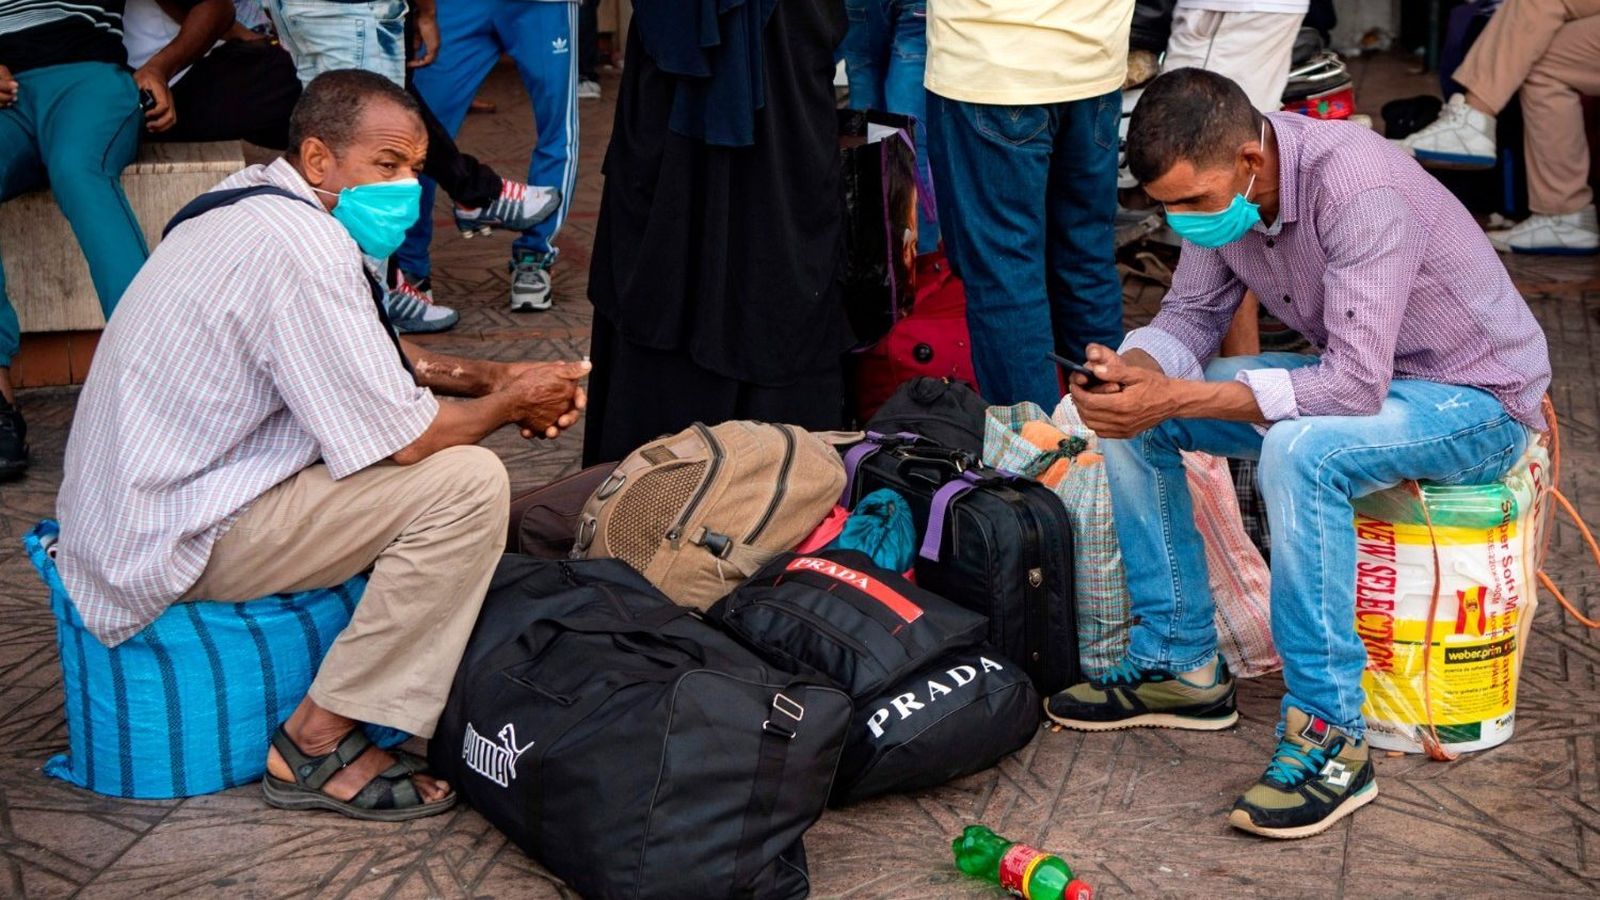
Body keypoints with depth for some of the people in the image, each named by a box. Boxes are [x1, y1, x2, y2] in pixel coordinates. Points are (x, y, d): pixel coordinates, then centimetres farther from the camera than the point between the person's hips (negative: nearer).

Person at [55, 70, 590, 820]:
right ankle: (318, 746, -9)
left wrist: (489, 377, 7)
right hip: (177, 544, -11)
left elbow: (377, 356, 21)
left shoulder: (258, 202, 10)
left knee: (437, 418, 16)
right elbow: (402, 439, -22)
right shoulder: (304, 249, -23)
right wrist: (510, 403, -4)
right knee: (468, 481, -18)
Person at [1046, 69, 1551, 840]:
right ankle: (1180, 664, 7)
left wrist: (1176, 398, -38)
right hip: (1353, 370, 8)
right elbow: (1191, 317, 2)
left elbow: (1356, 386, -37)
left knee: (1298, 450, -38)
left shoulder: (1358, 190, -33)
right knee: (1129, 414, -4)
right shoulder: (1220, 186, -9)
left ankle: (1329, 738, -26)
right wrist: (1131, 366, -22)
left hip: (1476, 396, -8)